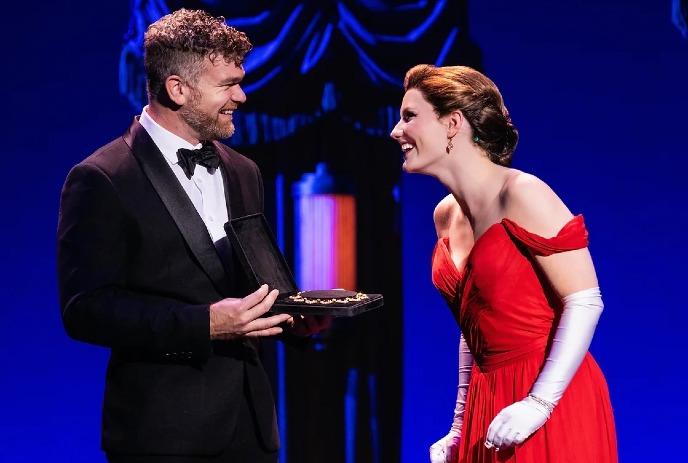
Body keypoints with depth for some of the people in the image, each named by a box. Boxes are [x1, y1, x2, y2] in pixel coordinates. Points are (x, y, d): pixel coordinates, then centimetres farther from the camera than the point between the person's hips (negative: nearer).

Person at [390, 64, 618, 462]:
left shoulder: (521, 195, -14)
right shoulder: (446, 214, 8)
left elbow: (585, 302, -17)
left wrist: (539, 403, -22)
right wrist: (460, 426, 13)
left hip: (551, 401, -7)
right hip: (488, 399, 7)